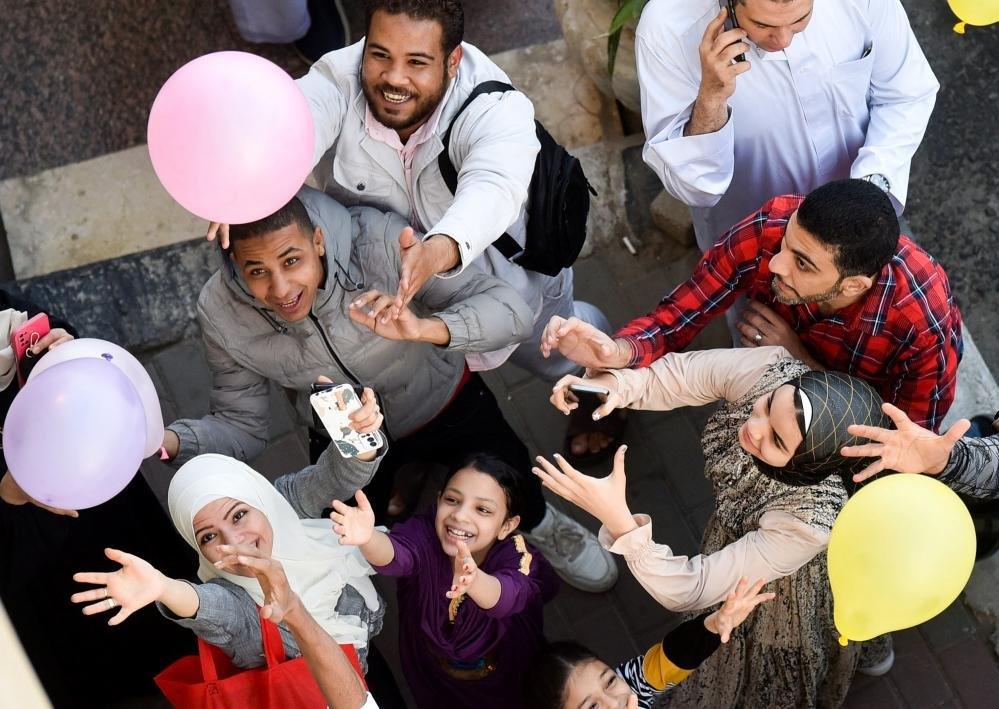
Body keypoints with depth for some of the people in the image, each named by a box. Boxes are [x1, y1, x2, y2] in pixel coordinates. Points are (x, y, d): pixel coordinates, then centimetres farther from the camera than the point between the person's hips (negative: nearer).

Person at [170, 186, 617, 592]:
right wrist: (172, 441, -36)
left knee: (519, 506, 2)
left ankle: (540, 526, 40)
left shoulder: (378, 241, -37)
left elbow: (512, 311, -38)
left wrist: (423, 328, -56)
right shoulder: (221, 314, -28)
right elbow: (241, 426, -16)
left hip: (445, 403, -2)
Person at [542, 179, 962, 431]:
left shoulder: (922, 326, -43)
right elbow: (679, 313, -29)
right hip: (794, 350, 2)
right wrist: (618, 351, -51)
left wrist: (801, 359, -36)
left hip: (890, 389, -2)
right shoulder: (769, 229, -39)